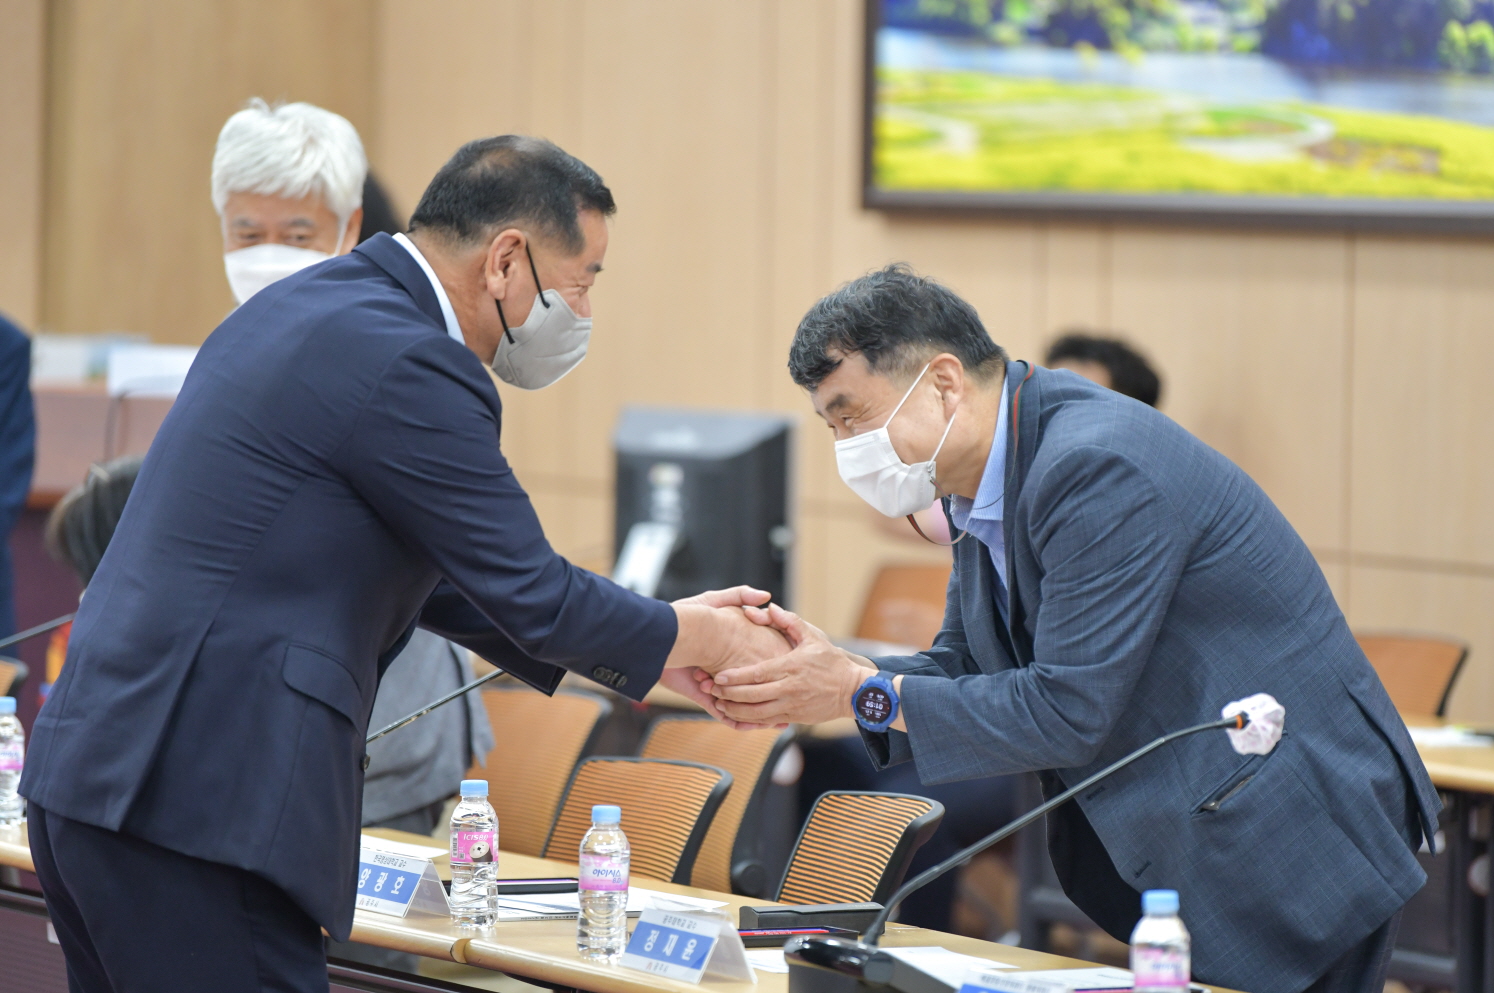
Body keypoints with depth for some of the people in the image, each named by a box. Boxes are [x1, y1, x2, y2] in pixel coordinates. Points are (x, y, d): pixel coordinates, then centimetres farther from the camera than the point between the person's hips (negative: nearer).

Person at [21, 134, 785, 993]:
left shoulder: (305, 306, 17)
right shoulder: (406, 365, -14)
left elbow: (423, 570, 26)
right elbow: (530, 594, -9)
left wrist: (646, 649, 25)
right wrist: (702, 639, 8)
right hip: (198, 806, -10)